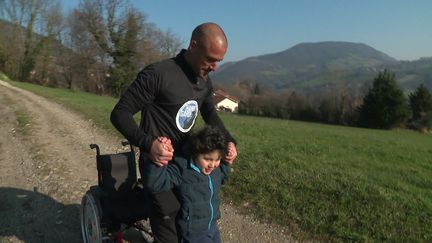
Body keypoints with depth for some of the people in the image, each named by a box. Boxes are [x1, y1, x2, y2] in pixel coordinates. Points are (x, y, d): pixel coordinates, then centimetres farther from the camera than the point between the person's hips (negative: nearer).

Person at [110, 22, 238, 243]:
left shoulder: (205, 82, 3)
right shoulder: (157, 74, -21)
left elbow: (210, 114, 17)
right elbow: (119, 113, -17)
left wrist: (228, 140, 0)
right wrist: (148, 143, -32)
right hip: (159, 163, -7)